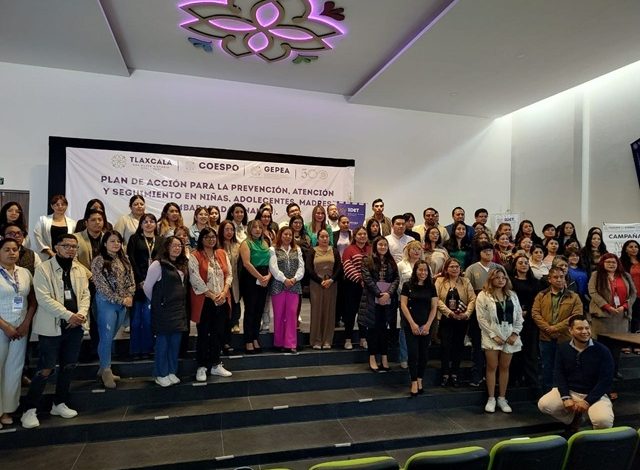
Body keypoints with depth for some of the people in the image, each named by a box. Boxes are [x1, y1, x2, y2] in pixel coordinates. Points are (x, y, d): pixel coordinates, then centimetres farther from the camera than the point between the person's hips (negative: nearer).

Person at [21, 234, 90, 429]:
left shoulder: (80, 269, 8)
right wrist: (68, 315, -20)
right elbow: (44, 298, -15)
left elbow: (85, 294, 6)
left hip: (76, 326, 5)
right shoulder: (43, 269, -8)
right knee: (46, 369, -2)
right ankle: (30, 409, 14)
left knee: (68, 366, 12)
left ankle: (59, 404, 28)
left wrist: (81, 314, -11)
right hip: (52, 327, -5)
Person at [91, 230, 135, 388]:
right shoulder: (98, 261, -8)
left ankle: (104, 368, 24)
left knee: (111, 337, 13)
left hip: (123, 304, 6)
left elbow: (131, 280, 9)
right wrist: (120, 300, -14)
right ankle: (106, 371, 12)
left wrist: (129, 297, -8)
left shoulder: (124, 259, 10)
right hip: (106, 303, -6)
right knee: (106, 337, -2)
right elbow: (101, 285, -13)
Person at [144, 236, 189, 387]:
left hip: (179, 309, 6)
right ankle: (161, 375, 16)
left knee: (175, 341, 11)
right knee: (163, 342, 3)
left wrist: (182, 304, 14)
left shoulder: (182, 266, 11)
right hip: (163, 310, -6)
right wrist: (156, 301, 5)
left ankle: (172, 372, 24)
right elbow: (147, 287, -8)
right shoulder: (158, 265, -11)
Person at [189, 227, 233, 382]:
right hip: (204, 301, -5)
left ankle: (216, 365, 23)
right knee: (203, 334, 4)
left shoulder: (222, 253, 9)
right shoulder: (195, 256, -7)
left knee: (218, 333, 11)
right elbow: (195, 279, -15)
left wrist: (224, 292, -8)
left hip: (222, 300, 5)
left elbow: (229, 274, 7)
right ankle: (201, 367, 17)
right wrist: (212, 295, -15)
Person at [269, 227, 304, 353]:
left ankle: (291, 343, 3)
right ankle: (279, 342, 14)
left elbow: (301, 266, 6)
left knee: (292, 313, -1)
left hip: (294, 286, 3)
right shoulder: (273, 250, 4)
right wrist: (284, 279, -16)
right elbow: (273, 267, -8)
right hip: (278, 286, -3)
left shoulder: (297, 250, 16)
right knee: (279, 314, 2)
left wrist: (294, 279, -10)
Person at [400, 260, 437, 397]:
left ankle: (420, 381, 19)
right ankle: (414, 384, 3)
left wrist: (428, 324, -6)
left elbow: (434, 307, 4)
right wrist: (412, 324, -11)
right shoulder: (407, 286, -2)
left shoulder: (431, 287, 6)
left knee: (424, 354, 6)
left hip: (426, 326, 3)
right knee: (413, 354, -4)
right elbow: (403, 305, -5)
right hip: (411, 325, -3)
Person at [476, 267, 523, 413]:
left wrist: (515, 333, -3)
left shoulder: (512, 295, 11)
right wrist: (494, 335, -12)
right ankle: (491, 399, 11)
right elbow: (481, 318, -8)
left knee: (505, 367, 8)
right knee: (492, 367, 1)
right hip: (492, 336, -3)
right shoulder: (483, 296, -3)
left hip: (510, 336, 4)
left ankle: (502, 398, 18)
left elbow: (519, 315, 9)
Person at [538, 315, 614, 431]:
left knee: (603, 421, -32)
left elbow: (606, 380, -12)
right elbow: (559, 374, -1)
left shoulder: (602, 351, -10)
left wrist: (587, 401, -18)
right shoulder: (563, 349, -1)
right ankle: (572, 418, 14)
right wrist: (566, 397, -15)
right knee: (543, 404, -18)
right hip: (569, 391, 3)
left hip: (594, 395, -3)